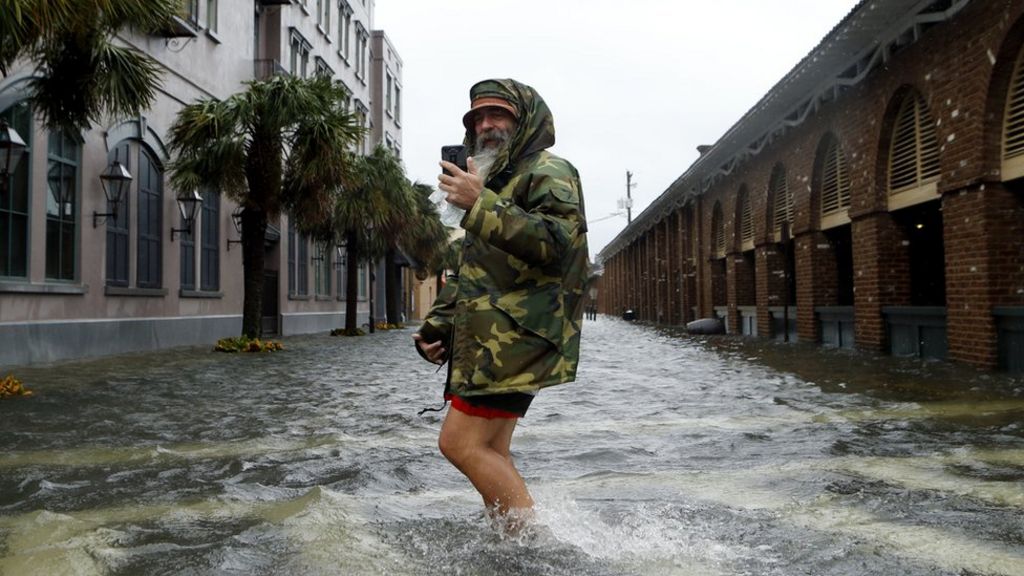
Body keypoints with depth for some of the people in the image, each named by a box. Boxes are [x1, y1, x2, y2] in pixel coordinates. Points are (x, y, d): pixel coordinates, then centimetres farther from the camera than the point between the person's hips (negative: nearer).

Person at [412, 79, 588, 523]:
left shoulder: (548, 172, -1)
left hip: (518, 336, -10)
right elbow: (466, 274, 30)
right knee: (491, 453, 8)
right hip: (484, 342, 10)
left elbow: (558, 241, -22)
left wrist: (481, 204, -23)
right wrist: (435, 327, 18)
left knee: (461, 442, -14)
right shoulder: (494, 183, 29)